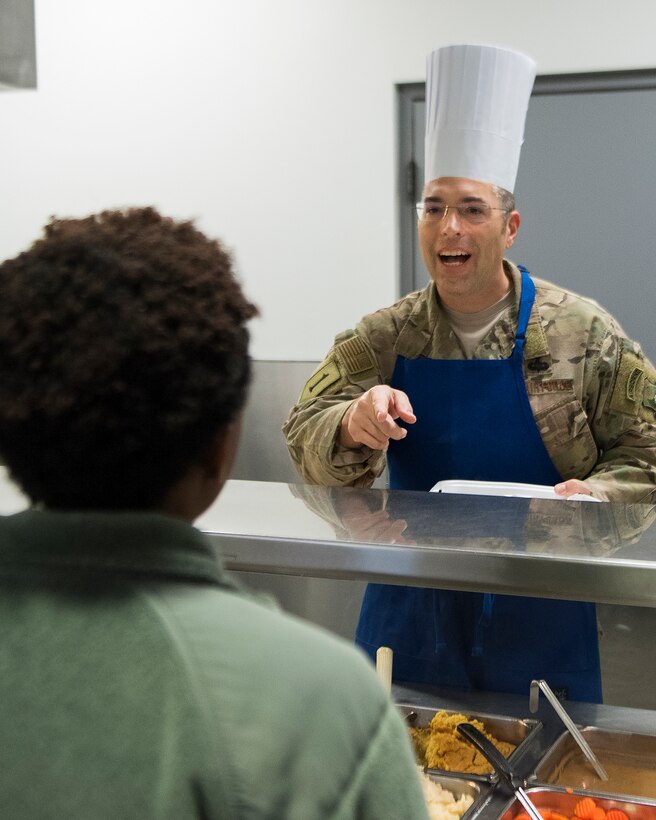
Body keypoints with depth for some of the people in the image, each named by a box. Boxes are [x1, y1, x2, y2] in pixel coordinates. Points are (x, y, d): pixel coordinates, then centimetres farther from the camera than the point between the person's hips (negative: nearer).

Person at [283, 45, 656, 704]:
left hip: (541, 619, -1)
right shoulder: (382, 339, -1)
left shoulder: (584, 334, -5)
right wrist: (354, 426, -25)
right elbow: (307, 444, -4)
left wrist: (596, 493, -20)